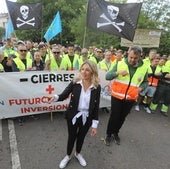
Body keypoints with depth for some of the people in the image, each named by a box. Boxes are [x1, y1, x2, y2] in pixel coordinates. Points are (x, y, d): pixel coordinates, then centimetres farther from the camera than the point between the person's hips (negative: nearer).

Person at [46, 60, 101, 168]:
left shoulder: (97, 87, -15)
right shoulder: (74, 83, -15)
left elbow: (96, 107, -9)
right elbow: (64, 95, -14)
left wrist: (95, 125, -6)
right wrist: (55, 97, -37)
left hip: (87, 118, 1)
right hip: (73, 116, -1)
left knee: (81, 136, 23)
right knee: (72, 136, 19)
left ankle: (78, 153, 55)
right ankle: (68, 156, 49)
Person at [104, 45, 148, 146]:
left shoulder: (144, 68, -4)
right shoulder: (120, 64, -11)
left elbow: (145, 82, 10)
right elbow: (107, 76, -14)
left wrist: (141, 88, -12)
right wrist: (117, 72, -32)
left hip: (130, 99, 3)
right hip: (117, 96, -2)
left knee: (122, 117, 17)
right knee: (114, 116, 7)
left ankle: (116, 133, 40)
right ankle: (109, 134, 30)